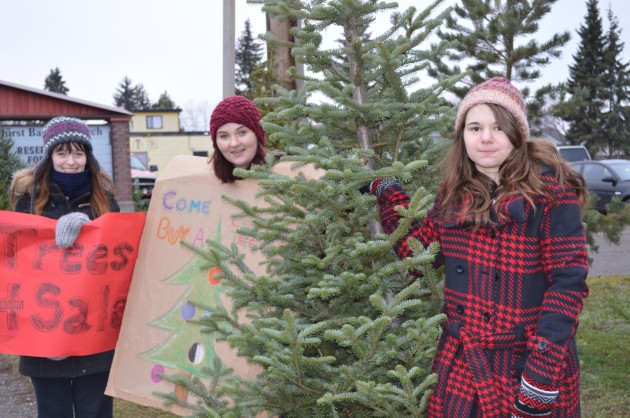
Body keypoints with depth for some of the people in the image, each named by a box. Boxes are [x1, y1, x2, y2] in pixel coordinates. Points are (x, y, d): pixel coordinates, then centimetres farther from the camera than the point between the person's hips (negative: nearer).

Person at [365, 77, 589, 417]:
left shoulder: (550, 189, -13)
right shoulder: (454, 192, 4)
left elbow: (567, 283, -16)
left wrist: (544, 370, -21)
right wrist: (388, 195, 7)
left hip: (528, 361, -5)